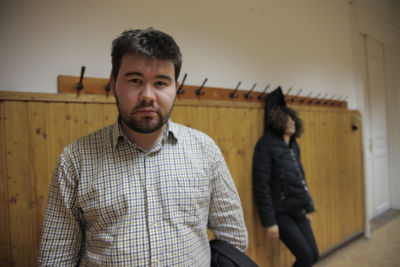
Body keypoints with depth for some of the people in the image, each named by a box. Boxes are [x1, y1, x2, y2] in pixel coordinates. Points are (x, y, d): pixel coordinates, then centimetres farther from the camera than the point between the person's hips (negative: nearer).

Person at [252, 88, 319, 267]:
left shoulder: (294, 146, 10)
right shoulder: (266, 145, -14)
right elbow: (261, 185, -18)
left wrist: (308, 208, 17)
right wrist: (269, 222, -19)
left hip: (298, 211, 8)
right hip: (280, 213, -7)